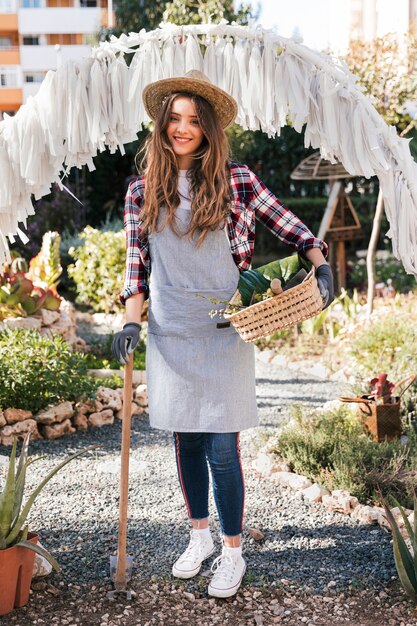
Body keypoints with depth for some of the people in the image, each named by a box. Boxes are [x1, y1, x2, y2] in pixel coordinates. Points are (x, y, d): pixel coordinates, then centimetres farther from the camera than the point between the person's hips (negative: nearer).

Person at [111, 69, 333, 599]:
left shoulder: (235, 179, -2)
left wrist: (320, 263, -6)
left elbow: (286, 224, 7)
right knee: (185, 440, 14)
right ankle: (199, 536, 34)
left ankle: (233, 553, 17)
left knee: (222, 447, -2)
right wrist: (131, 322, -3)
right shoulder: (141, 192, 5)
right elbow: (136, 264, 8)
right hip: (169, 334, 3)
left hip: (224, 332, -3)